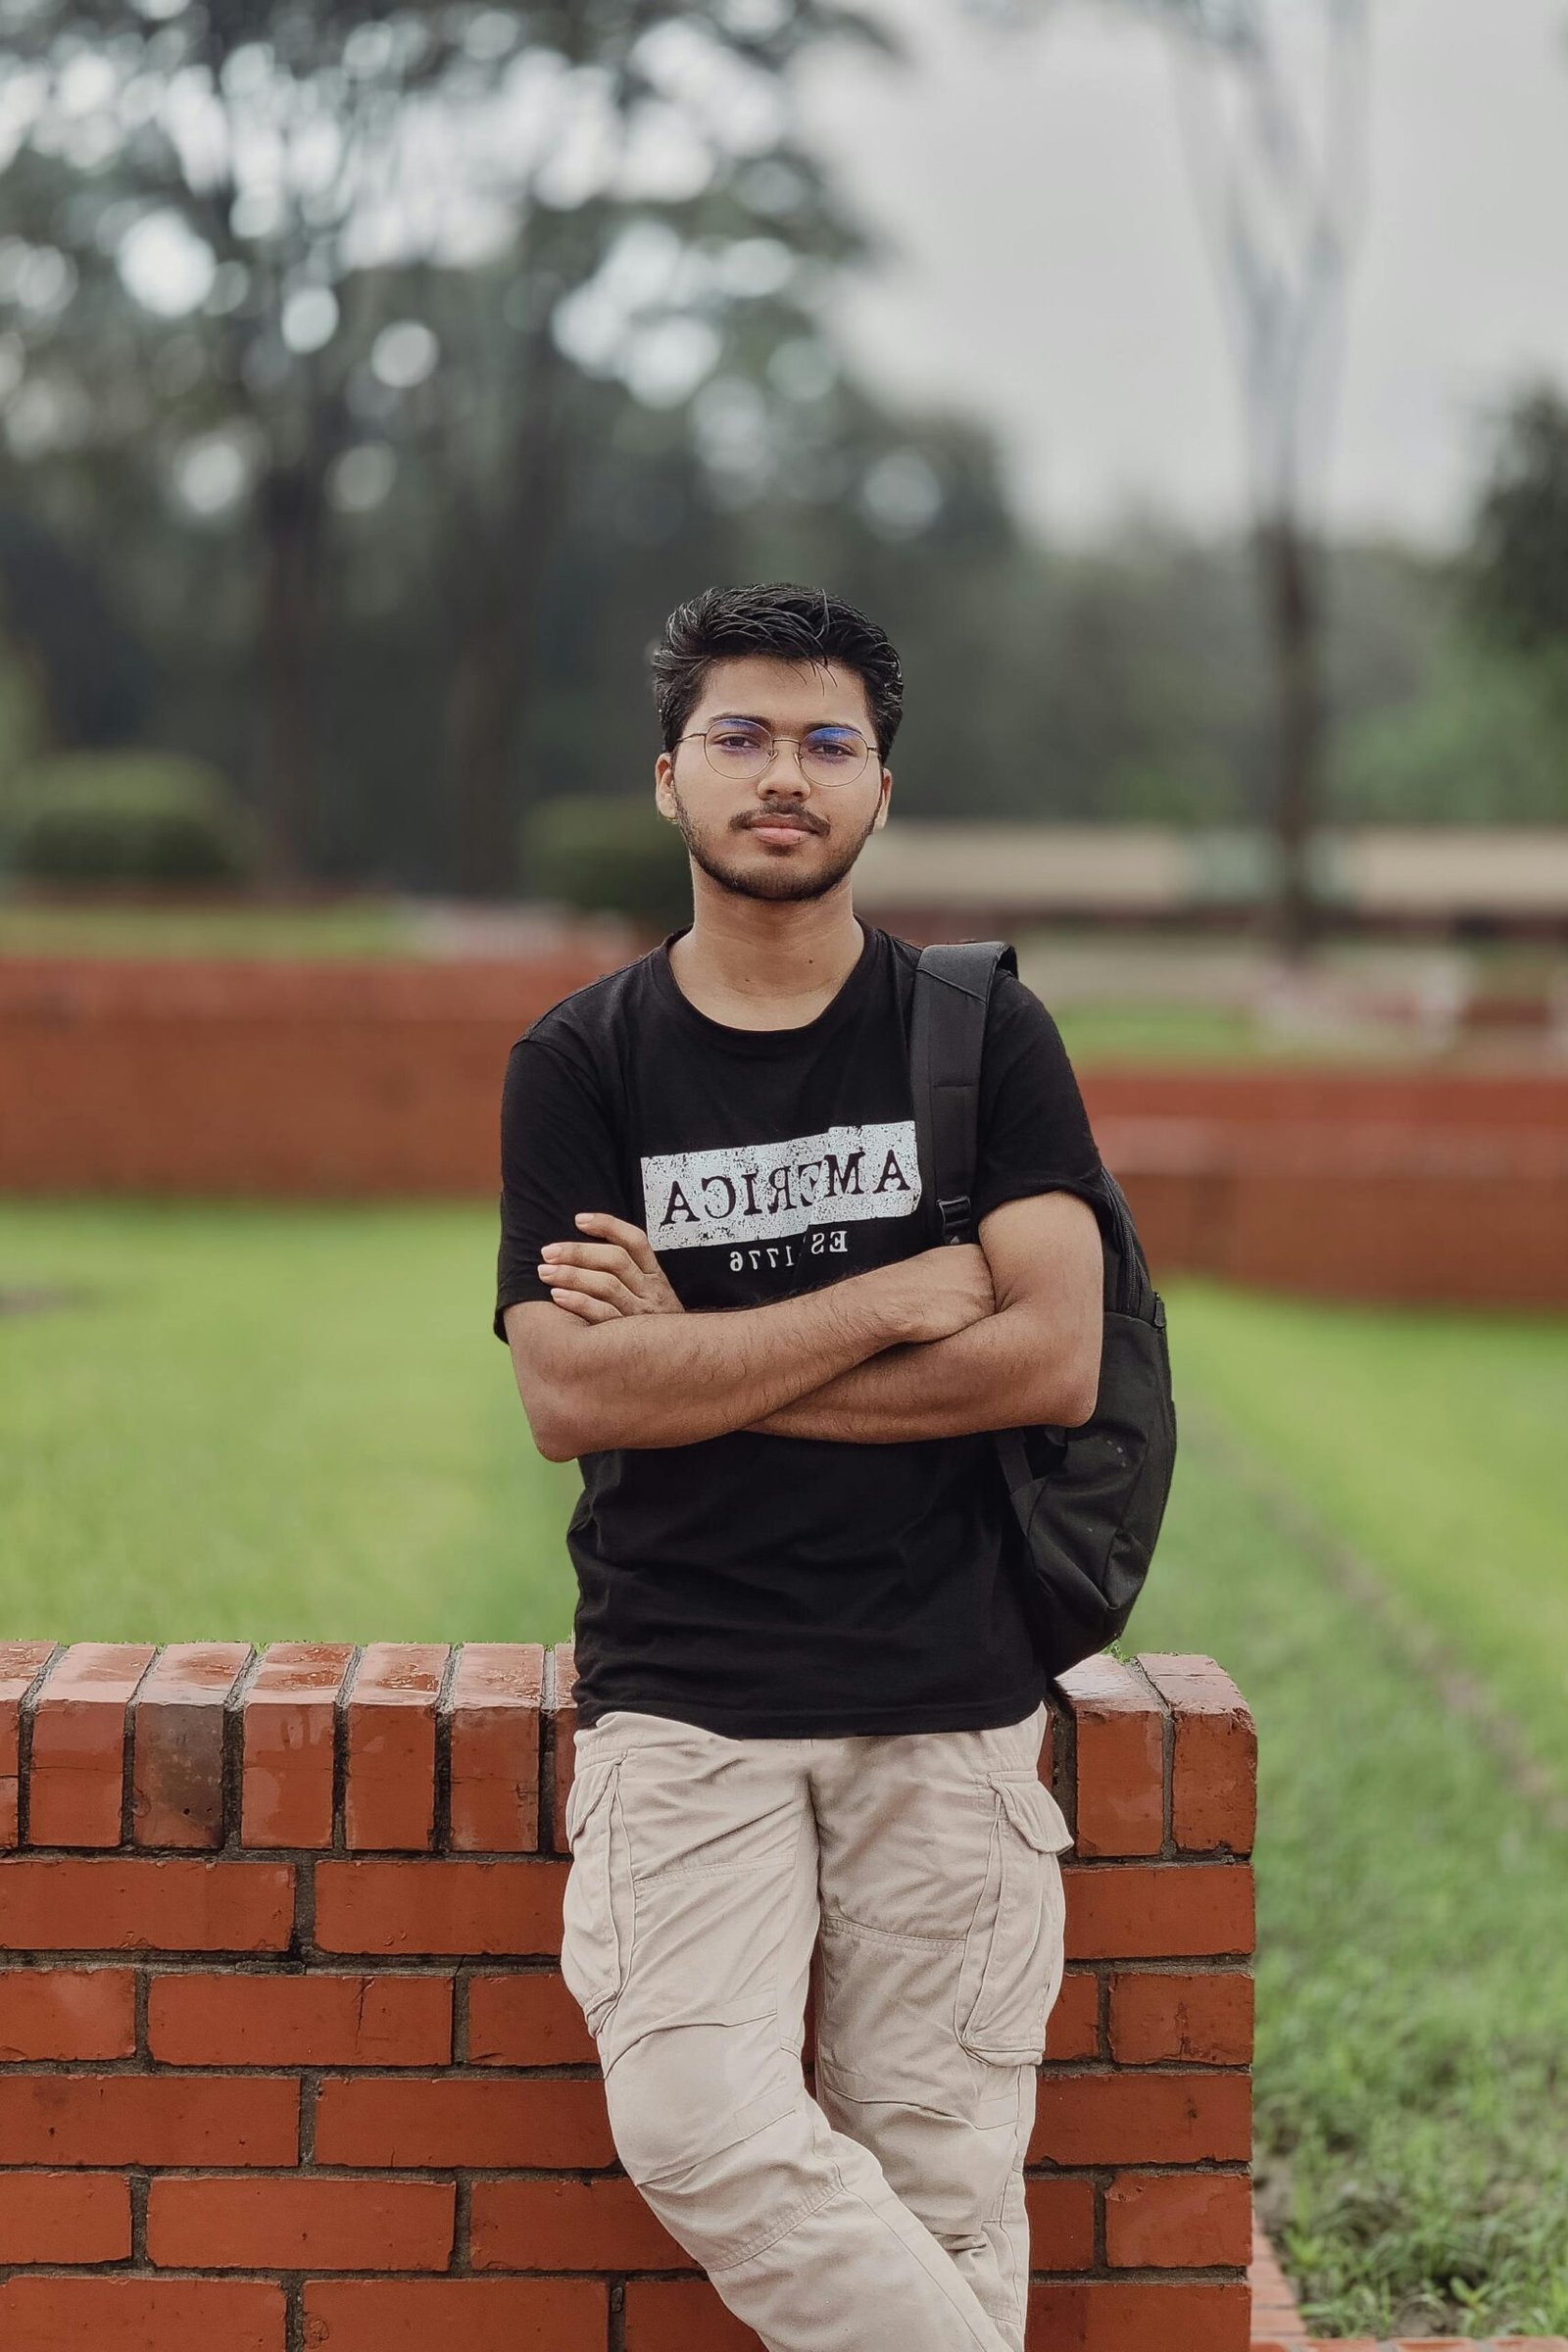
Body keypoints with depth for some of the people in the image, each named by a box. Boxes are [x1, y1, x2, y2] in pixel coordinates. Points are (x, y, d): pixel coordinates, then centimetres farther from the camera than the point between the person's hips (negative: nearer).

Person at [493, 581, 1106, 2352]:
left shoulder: (984, 1038, 7)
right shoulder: (579, 1064, 6)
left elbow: (1052, 1360, -6)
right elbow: (567, 1398, -6)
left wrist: (696, 1358, -7)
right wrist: (895, 1299, -8)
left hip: (945, 1692, 0)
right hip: (681, 1692, 0)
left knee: (940, 2171, -2)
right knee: (699, 2125, -19)